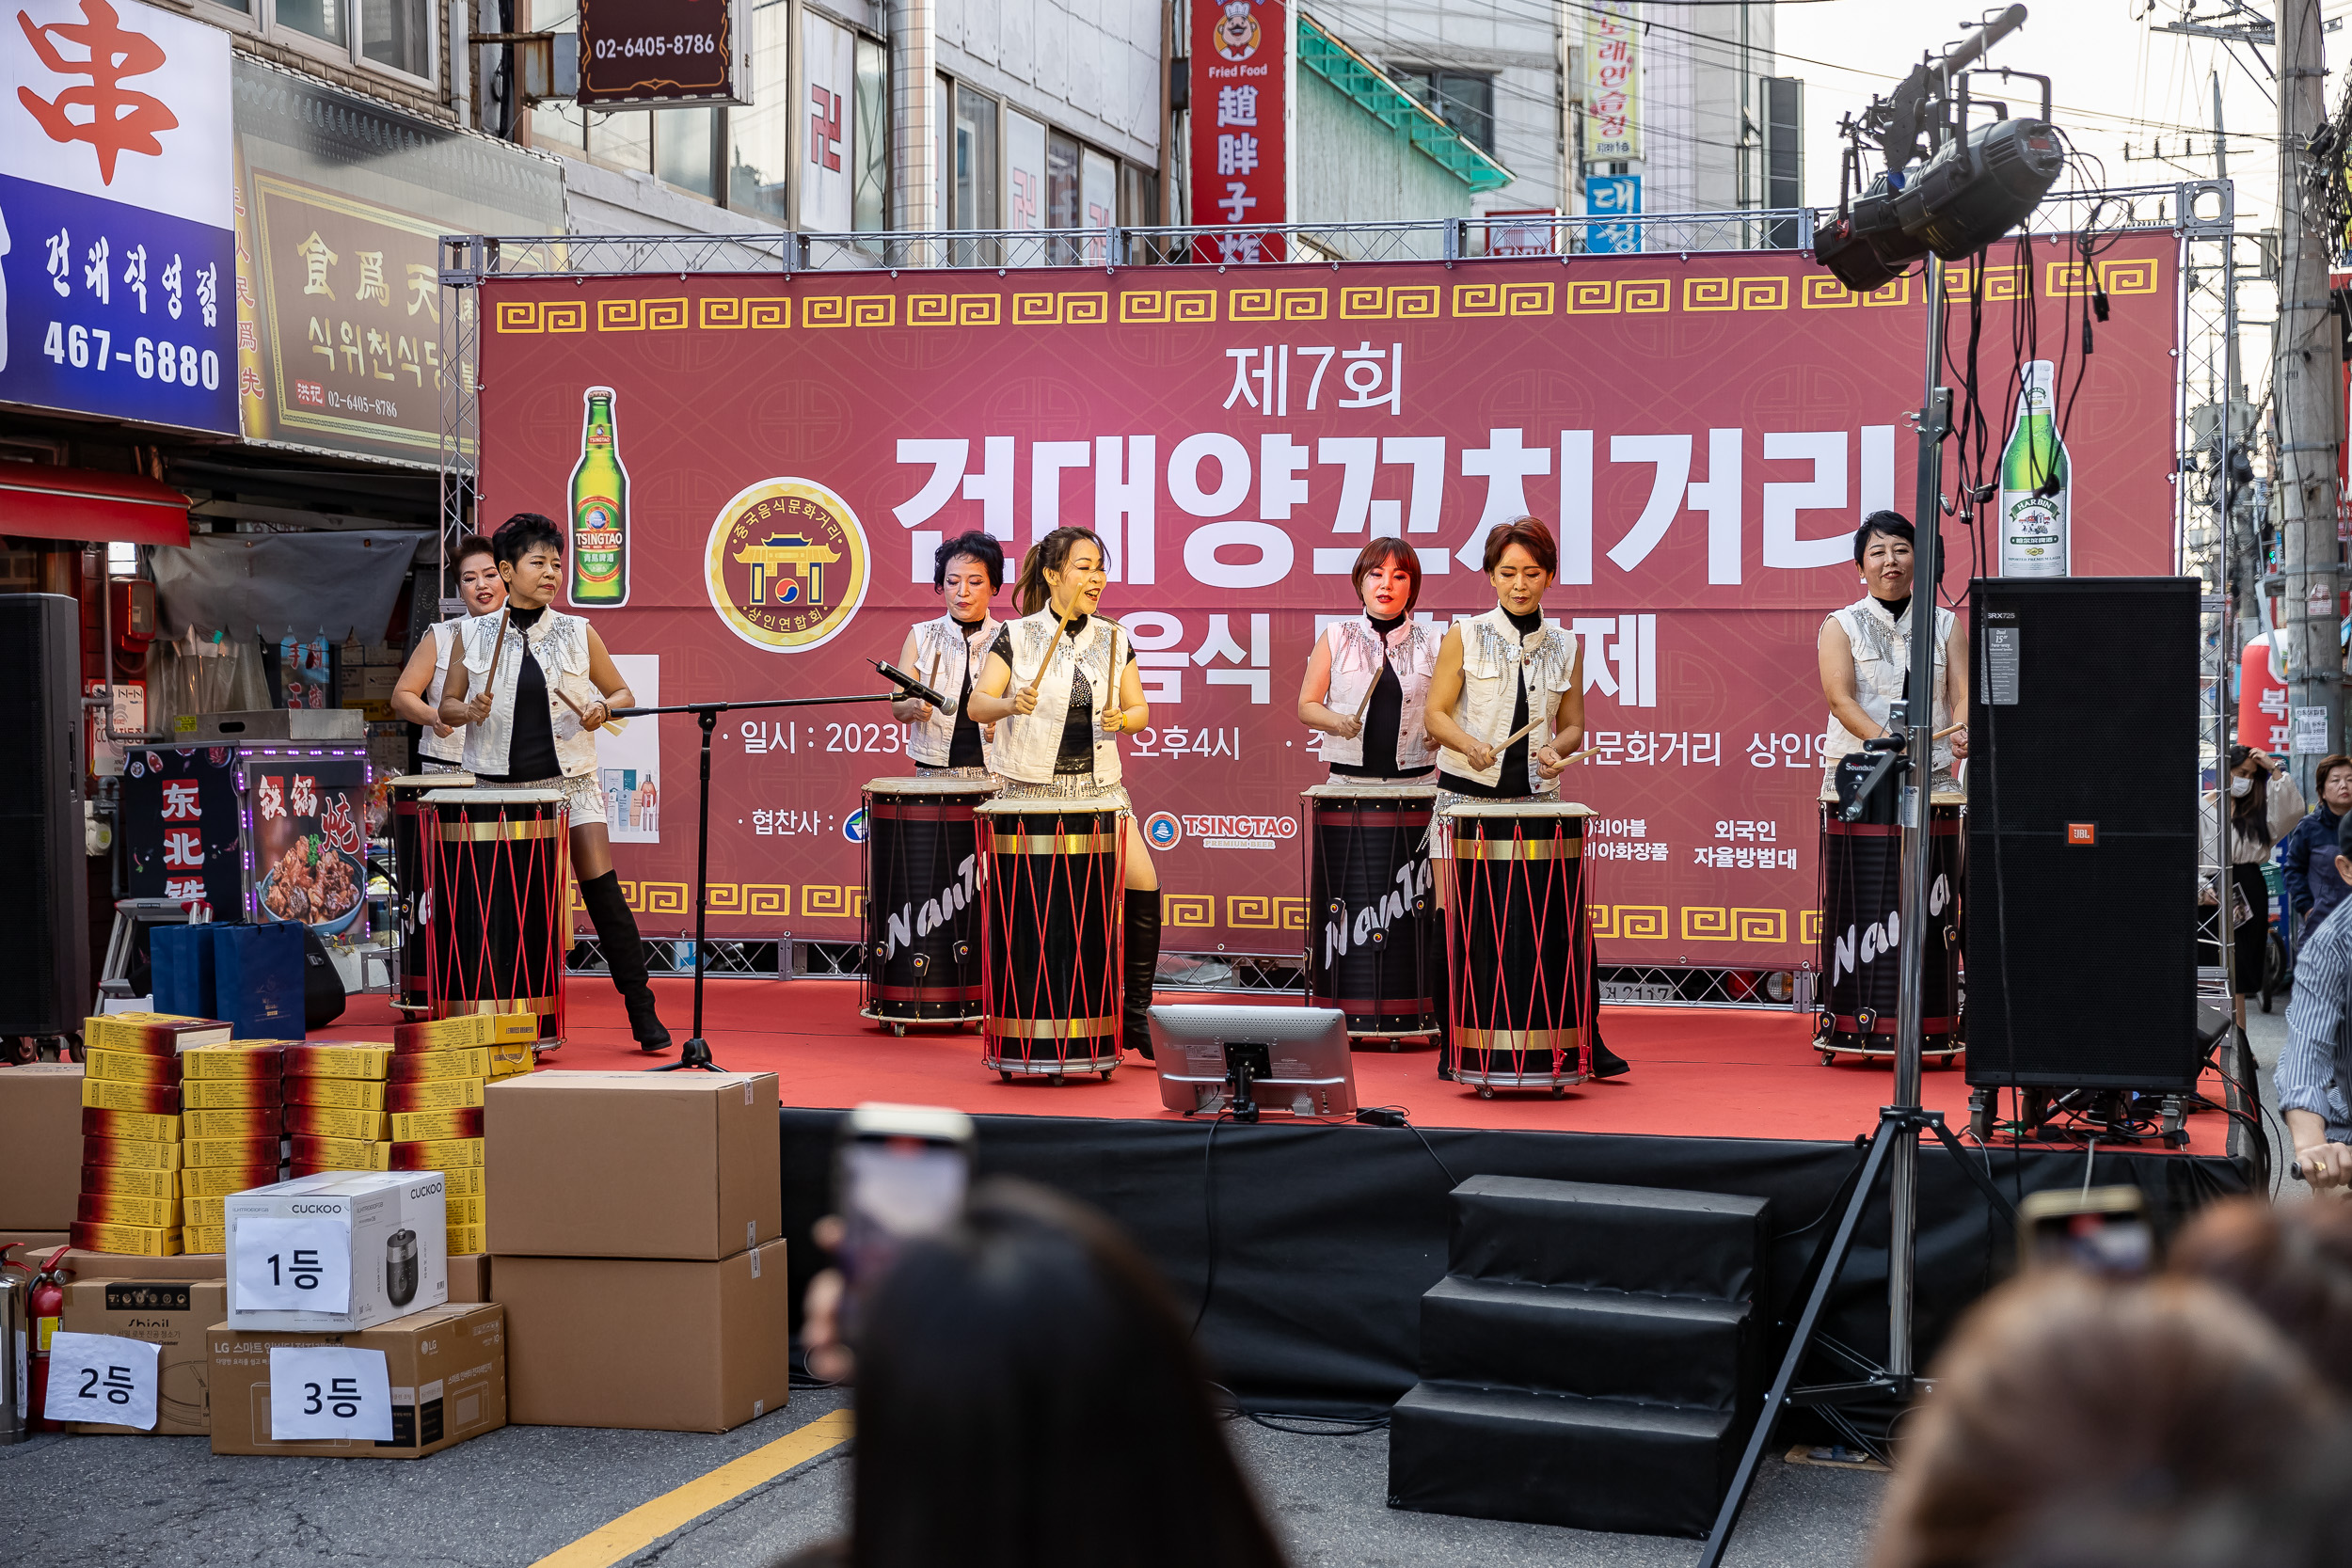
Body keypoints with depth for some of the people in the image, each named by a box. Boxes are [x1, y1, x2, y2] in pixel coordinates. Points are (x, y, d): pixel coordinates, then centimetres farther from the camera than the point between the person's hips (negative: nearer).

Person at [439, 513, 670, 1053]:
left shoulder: (578, 634, 3)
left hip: (569, 781, -1)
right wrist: (471, 711, -12)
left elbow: (623, 693, 11)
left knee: (603, 892, -10)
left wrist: (602, 710, -10)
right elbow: (446, 705, 9)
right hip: (499, 786, 1)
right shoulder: (476, 634, 3)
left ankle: (643, 1013, -4)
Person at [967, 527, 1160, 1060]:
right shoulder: (1017, 637, -5)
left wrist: (1121, 720, -14)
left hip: (1099, 787, 3)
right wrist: (1011, 704, -28)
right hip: (1032, 789, -3)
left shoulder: (1114, 639, 6)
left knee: (1143, 885, -9)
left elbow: (1140, 710, 8)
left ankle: (1136, 1016, 1)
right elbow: (976, 704, -8)